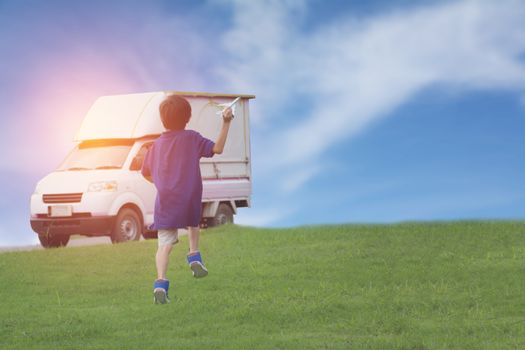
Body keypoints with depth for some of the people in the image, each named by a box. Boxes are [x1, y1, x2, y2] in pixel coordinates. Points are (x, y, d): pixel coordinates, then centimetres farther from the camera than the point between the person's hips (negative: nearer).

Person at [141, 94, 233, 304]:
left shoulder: (157, 144, 11)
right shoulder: (192, 138, -1)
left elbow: (146, 173, 18)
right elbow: (217, 148, -10)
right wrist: (226, 124, -9)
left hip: (165, 201, 1)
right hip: (190, 199, -1)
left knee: (165, 244, -4)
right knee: (193, 223, 32)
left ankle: (161, 282, -21)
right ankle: (194, 257, 16)